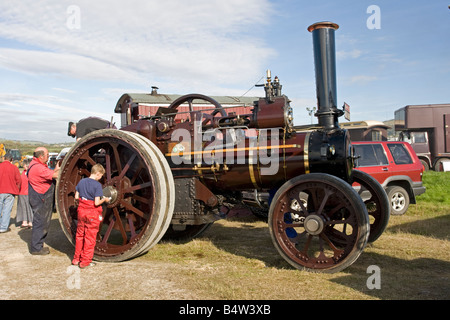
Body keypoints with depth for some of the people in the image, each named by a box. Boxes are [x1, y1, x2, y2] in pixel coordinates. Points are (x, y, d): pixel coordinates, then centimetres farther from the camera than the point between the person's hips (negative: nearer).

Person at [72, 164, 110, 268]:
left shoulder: (81, 181, 3)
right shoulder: (97, 185, -16)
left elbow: (76, 197, 7)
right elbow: (96, 203, -20)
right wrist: (104, 199, -3)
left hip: (81, 211, 6)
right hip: (92, 214, -6)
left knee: (79, 235, 18)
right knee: (90, 237, 5)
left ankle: (76, 259, 29)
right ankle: (85, 262, 14)